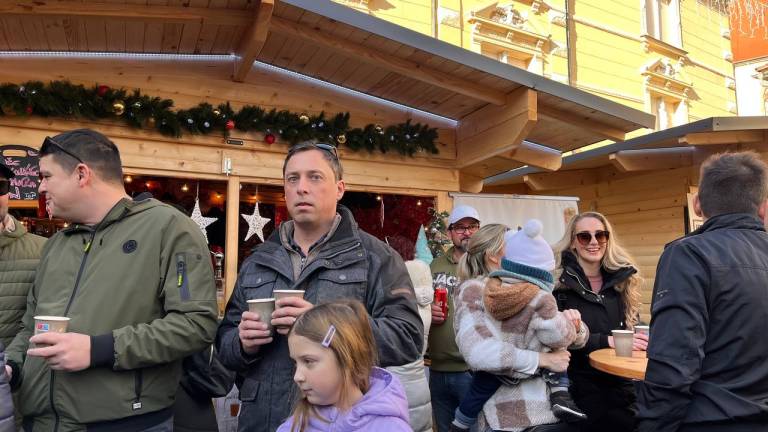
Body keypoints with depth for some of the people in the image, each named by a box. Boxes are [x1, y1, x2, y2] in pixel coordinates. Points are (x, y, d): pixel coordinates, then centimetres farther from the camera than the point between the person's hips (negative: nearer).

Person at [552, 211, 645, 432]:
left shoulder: (622, 277, 10)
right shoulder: (558, 281, -7)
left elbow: (633, 324, 14)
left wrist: (642, 338, -8)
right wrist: (607, 340, -20)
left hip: (620, 381, 5)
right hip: (580, 382, -4)